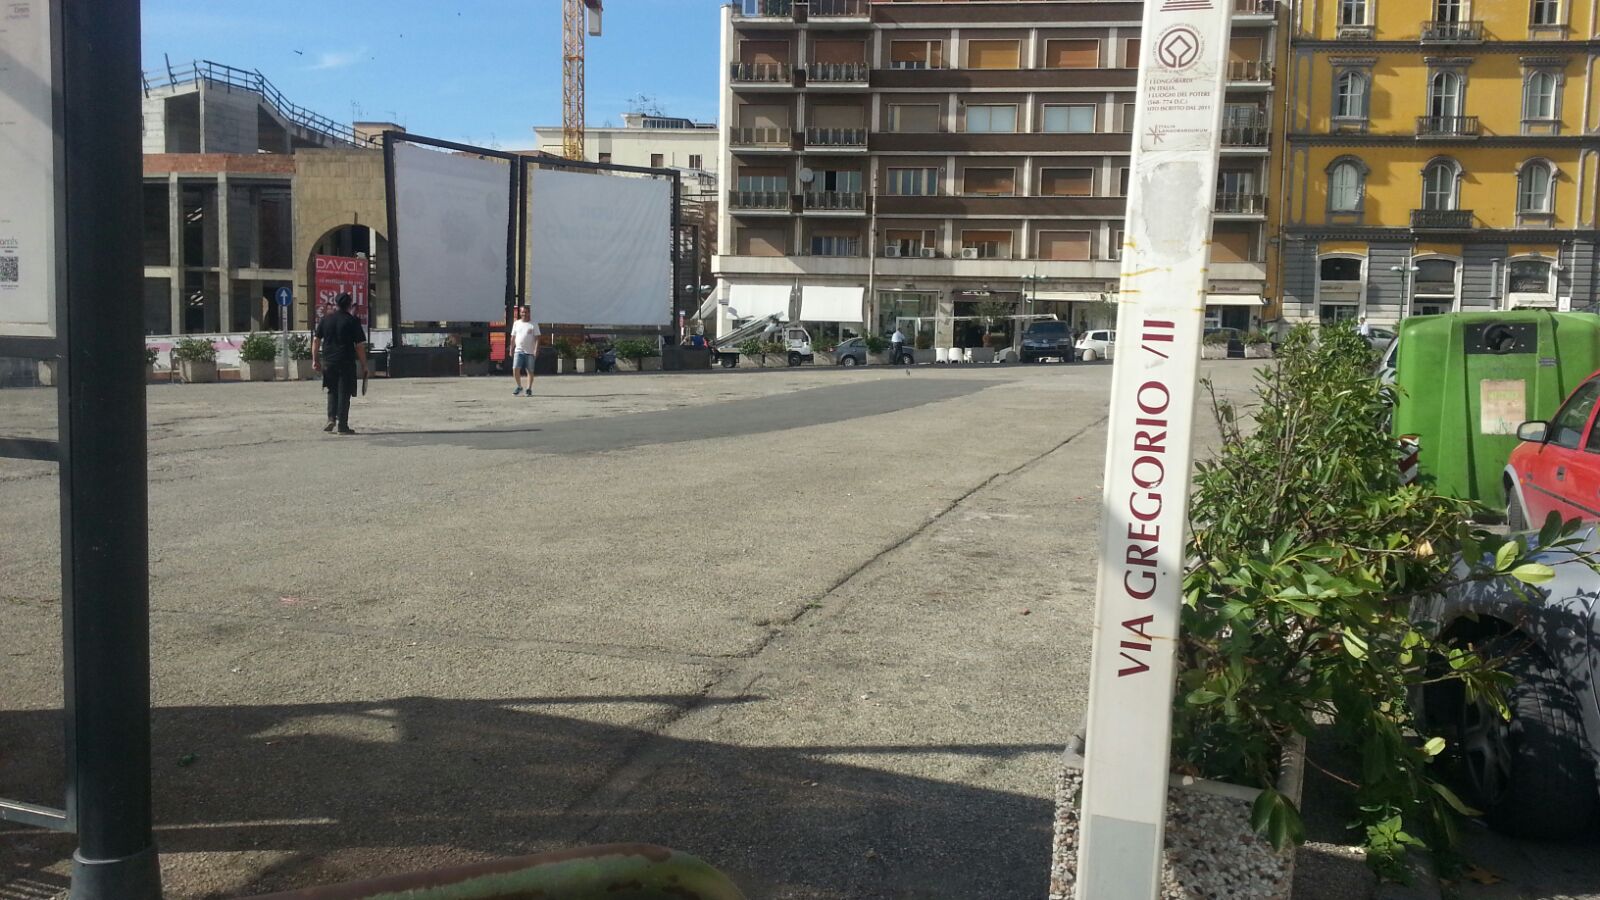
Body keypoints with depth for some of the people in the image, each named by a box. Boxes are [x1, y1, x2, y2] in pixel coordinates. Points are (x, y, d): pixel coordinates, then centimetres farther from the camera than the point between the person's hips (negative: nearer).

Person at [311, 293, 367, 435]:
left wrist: (315, 360, 12)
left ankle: (331, 418, 5)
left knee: (332, 391, 20)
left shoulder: (325, 320, 6)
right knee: (344, 394, 1)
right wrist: (364, 365, 0)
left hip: (328, 361, 4)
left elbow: (316, 340, 6)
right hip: (347, 363, -3)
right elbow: (360, 346, -8)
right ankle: (342, 426, 2)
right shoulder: (353, 322, -5)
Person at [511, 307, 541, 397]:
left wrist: (536, 349, -15)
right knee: (515, 369, -8)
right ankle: (519, 387, 9)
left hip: (530, 352, -2)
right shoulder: (517, 323, 11)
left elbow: (537, 338, -4)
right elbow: (513, 337, 15)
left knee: (530, 371, 1)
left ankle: (529, 390, 9)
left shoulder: (533, 325, 1)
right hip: (519, 351, 2)